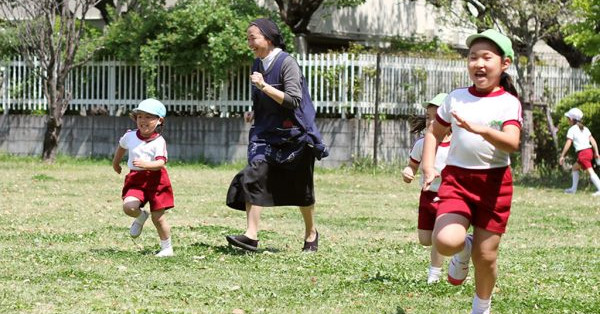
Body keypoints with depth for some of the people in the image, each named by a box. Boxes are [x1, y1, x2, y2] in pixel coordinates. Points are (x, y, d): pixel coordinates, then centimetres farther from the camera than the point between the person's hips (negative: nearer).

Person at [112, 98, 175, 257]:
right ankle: (140, 217, 15)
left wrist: (146, 164, -41)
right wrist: (116, 163, 40)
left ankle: (167, 248, 18)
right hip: (135, 178, 3)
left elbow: (161, 162, -22)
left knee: (158, 217, 1)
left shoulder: (159, 141, -11)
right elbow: (121, 146, 27)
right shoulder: (130, 136, 3)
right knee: (128, 207, -22)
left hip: (155, 178, -3)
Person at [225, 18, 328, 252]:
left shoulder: (287, 63, -14)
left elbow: (293, 100, -23)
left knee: (300, 187, 8)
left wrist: (264, 86, -27)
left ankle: (311, 233, 30)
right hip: (266, 134, 6)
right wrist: (255, 113, 7)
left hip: (293, 135, -6)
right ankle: (251, 235, -20)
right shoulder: (258, 64, 7)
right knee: (254, 176, -15)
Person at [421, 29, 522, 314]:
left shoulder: (509, 103, -4)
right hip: (457, 177, 1)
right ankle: (462, 251, 13)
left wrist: (481, 130, -38)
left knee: (485, 255, 5)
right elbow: (434, 133, 18)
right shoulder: (456, 98, 5)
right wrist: (428, 168, 4)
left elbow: (512, 143, -20)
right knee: (446, 242, -24)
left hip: (494, 182, -1)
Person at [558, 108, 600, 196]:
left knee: (590, 172, -15)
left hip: (582, 153, -8)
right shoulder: (585, 128, 16)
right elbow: (592, 140, 8)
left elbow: (568, 144, -8)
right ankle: (573, 189, 25)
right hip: (589, 151, 8)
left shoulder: (572, 130, -4)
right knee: (574, 168, 23)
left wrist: (562, 156, -3)